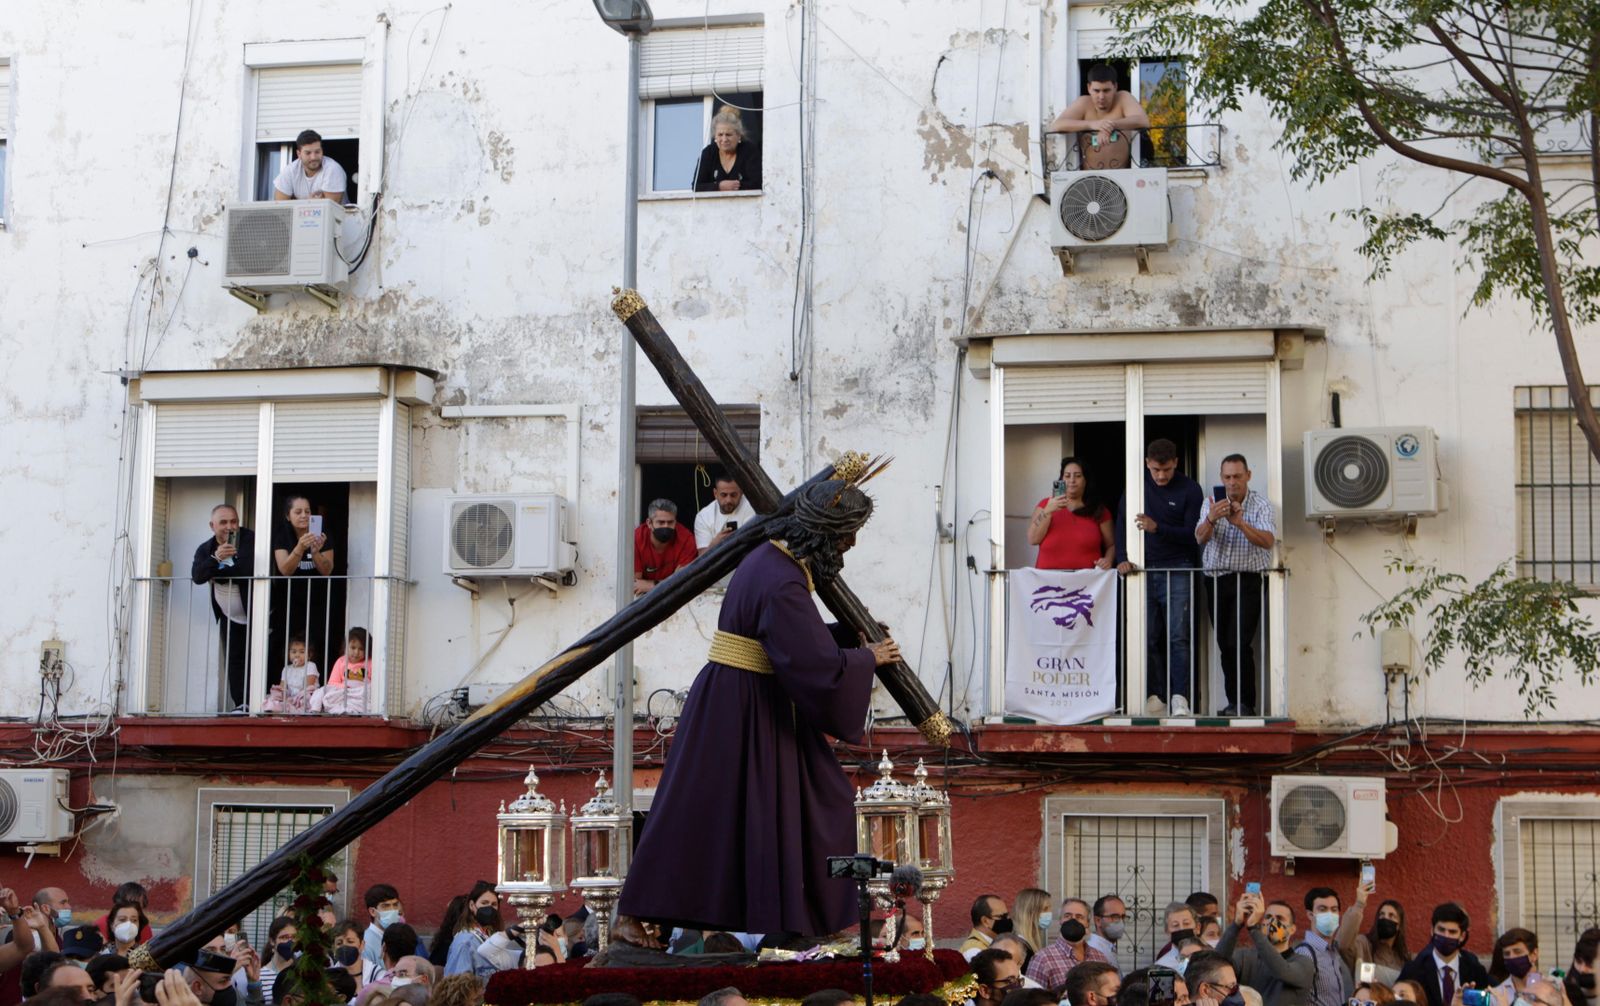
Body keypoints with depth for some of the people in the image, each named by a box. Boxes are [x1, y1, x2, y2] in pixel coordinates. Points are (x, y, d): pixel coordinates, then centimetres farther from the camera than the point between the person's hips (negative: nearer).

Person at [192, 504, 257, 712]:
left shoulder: (250, 540, -13)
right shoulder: (205, 549, 1)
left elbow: (251, 570, -27)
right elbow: (197, 576, -16)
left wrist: (218, 574, -17)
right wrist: (216, 558, -34)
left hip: (254, 615, -5)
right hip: (229, 618, 5)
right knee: (233, 661, 2)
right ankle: (240, 705, 4)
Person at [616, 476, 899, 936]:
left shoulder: (775, 558, 7)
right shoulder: (782, 583, -25)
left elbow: (800, 639, 19)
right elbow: (819, 664, -25)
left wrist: (854, 636, 14)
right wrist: (868, 658, -8)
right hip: (743, 711, -10)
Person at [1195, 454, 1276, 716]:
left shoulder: (1261, 505, -2)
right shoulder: (1212, 505, 7)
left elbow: (1268, 541, -17)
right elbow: (1200, 538, -8)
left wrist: (1240, 523, -32)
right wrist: (1211, 520, -30)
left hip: (1247, 580, -4)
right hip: (1216, 580, 4)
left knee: (1239, 643, -14)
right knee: (1225, 645, 4)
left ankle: (1245, 704, -11)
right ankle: (1234, 703, 11)